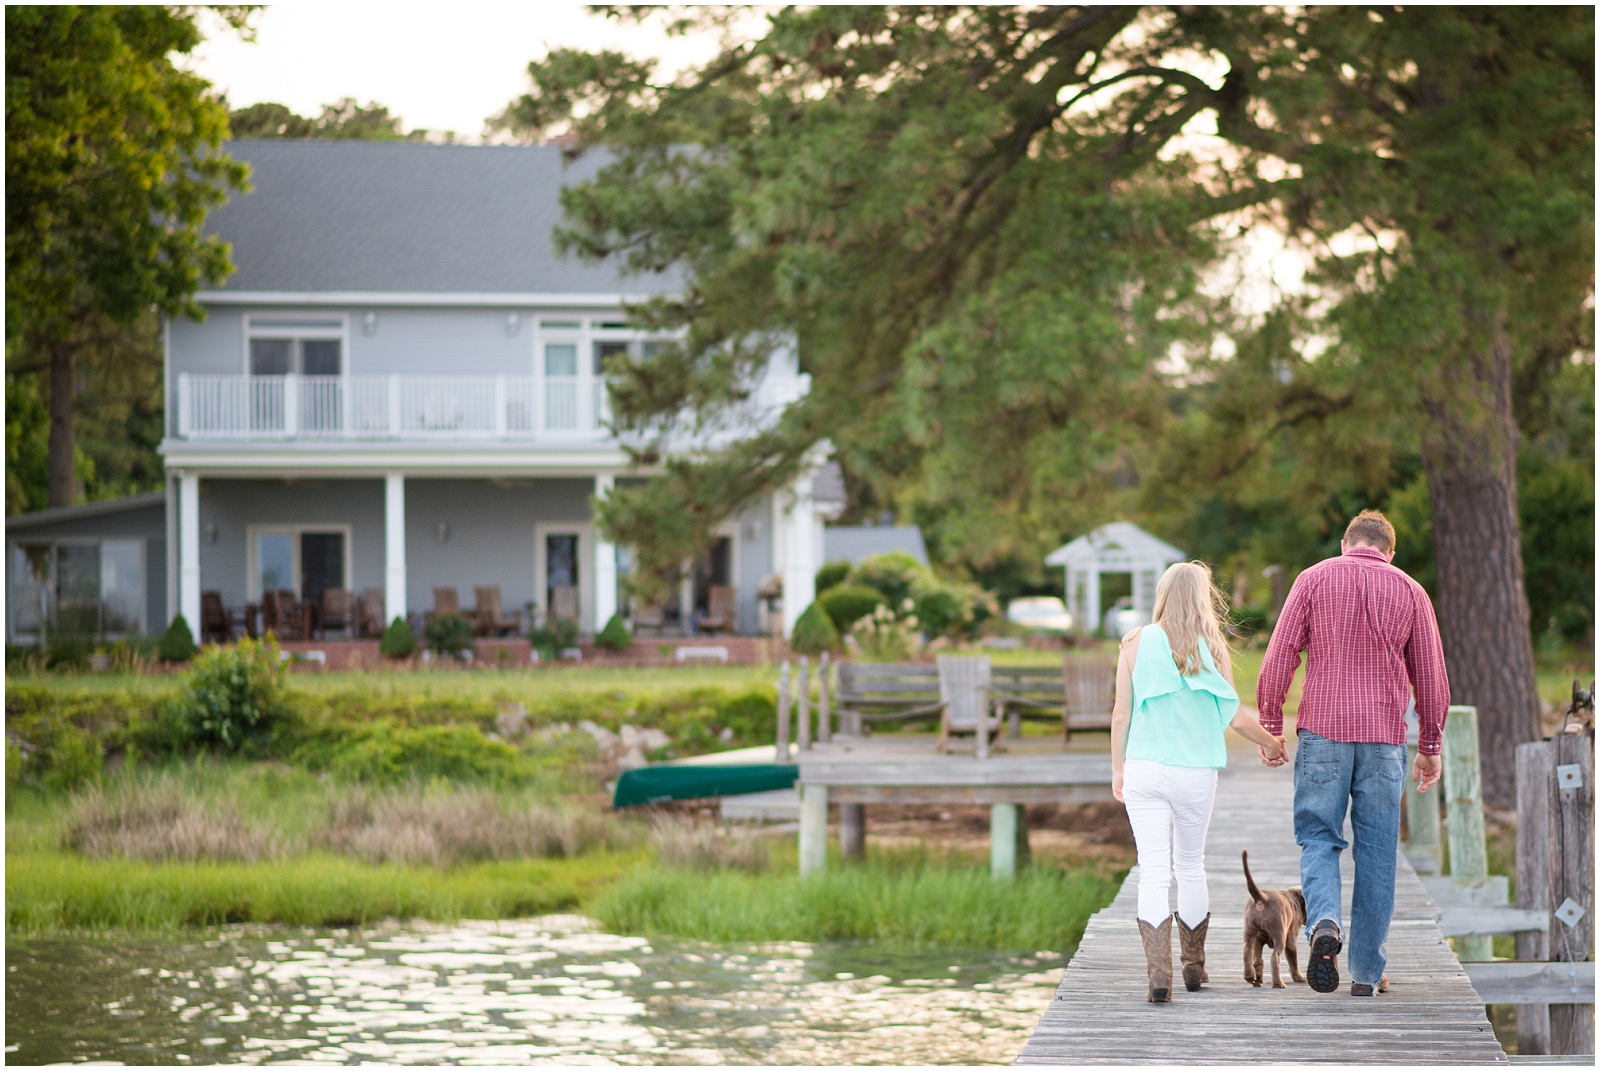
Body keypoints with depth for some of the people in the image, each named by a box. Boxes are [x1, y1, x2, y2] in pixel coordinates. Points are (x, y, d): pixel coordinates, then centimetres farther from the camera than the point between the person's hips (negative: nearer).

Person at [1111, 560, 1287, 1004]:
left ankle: (1158, 972, -16)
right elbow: (1237, 717, 0)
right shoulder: (1211, 650, -2)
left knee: (1154, 871, -3)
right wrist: (1271, 745, 18)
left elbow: (1121, 714, 0)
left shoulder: (1136, 644, -1)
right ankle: (1194, 966, 28)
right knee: (1191, 867, 17)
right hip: (1195, 773, 0)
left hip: (1144, 768, 0)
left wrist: (1118, 768, 12)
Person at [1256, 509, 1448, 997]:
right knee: (1377, 851, 6)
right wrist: (1430, 746, 17)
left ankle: (1324, 922, -22)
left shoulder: (1314, 579, 4)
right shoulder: (1410, 591, 8)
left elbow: (1278, 658, -1)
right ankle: (1367, 971, 8)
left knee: (1318, 836, 6)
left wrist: (1270, 724, 6)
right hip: (1384, 736, 1)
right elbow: (1431, 677, 9)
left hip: (1323, 730, -1)